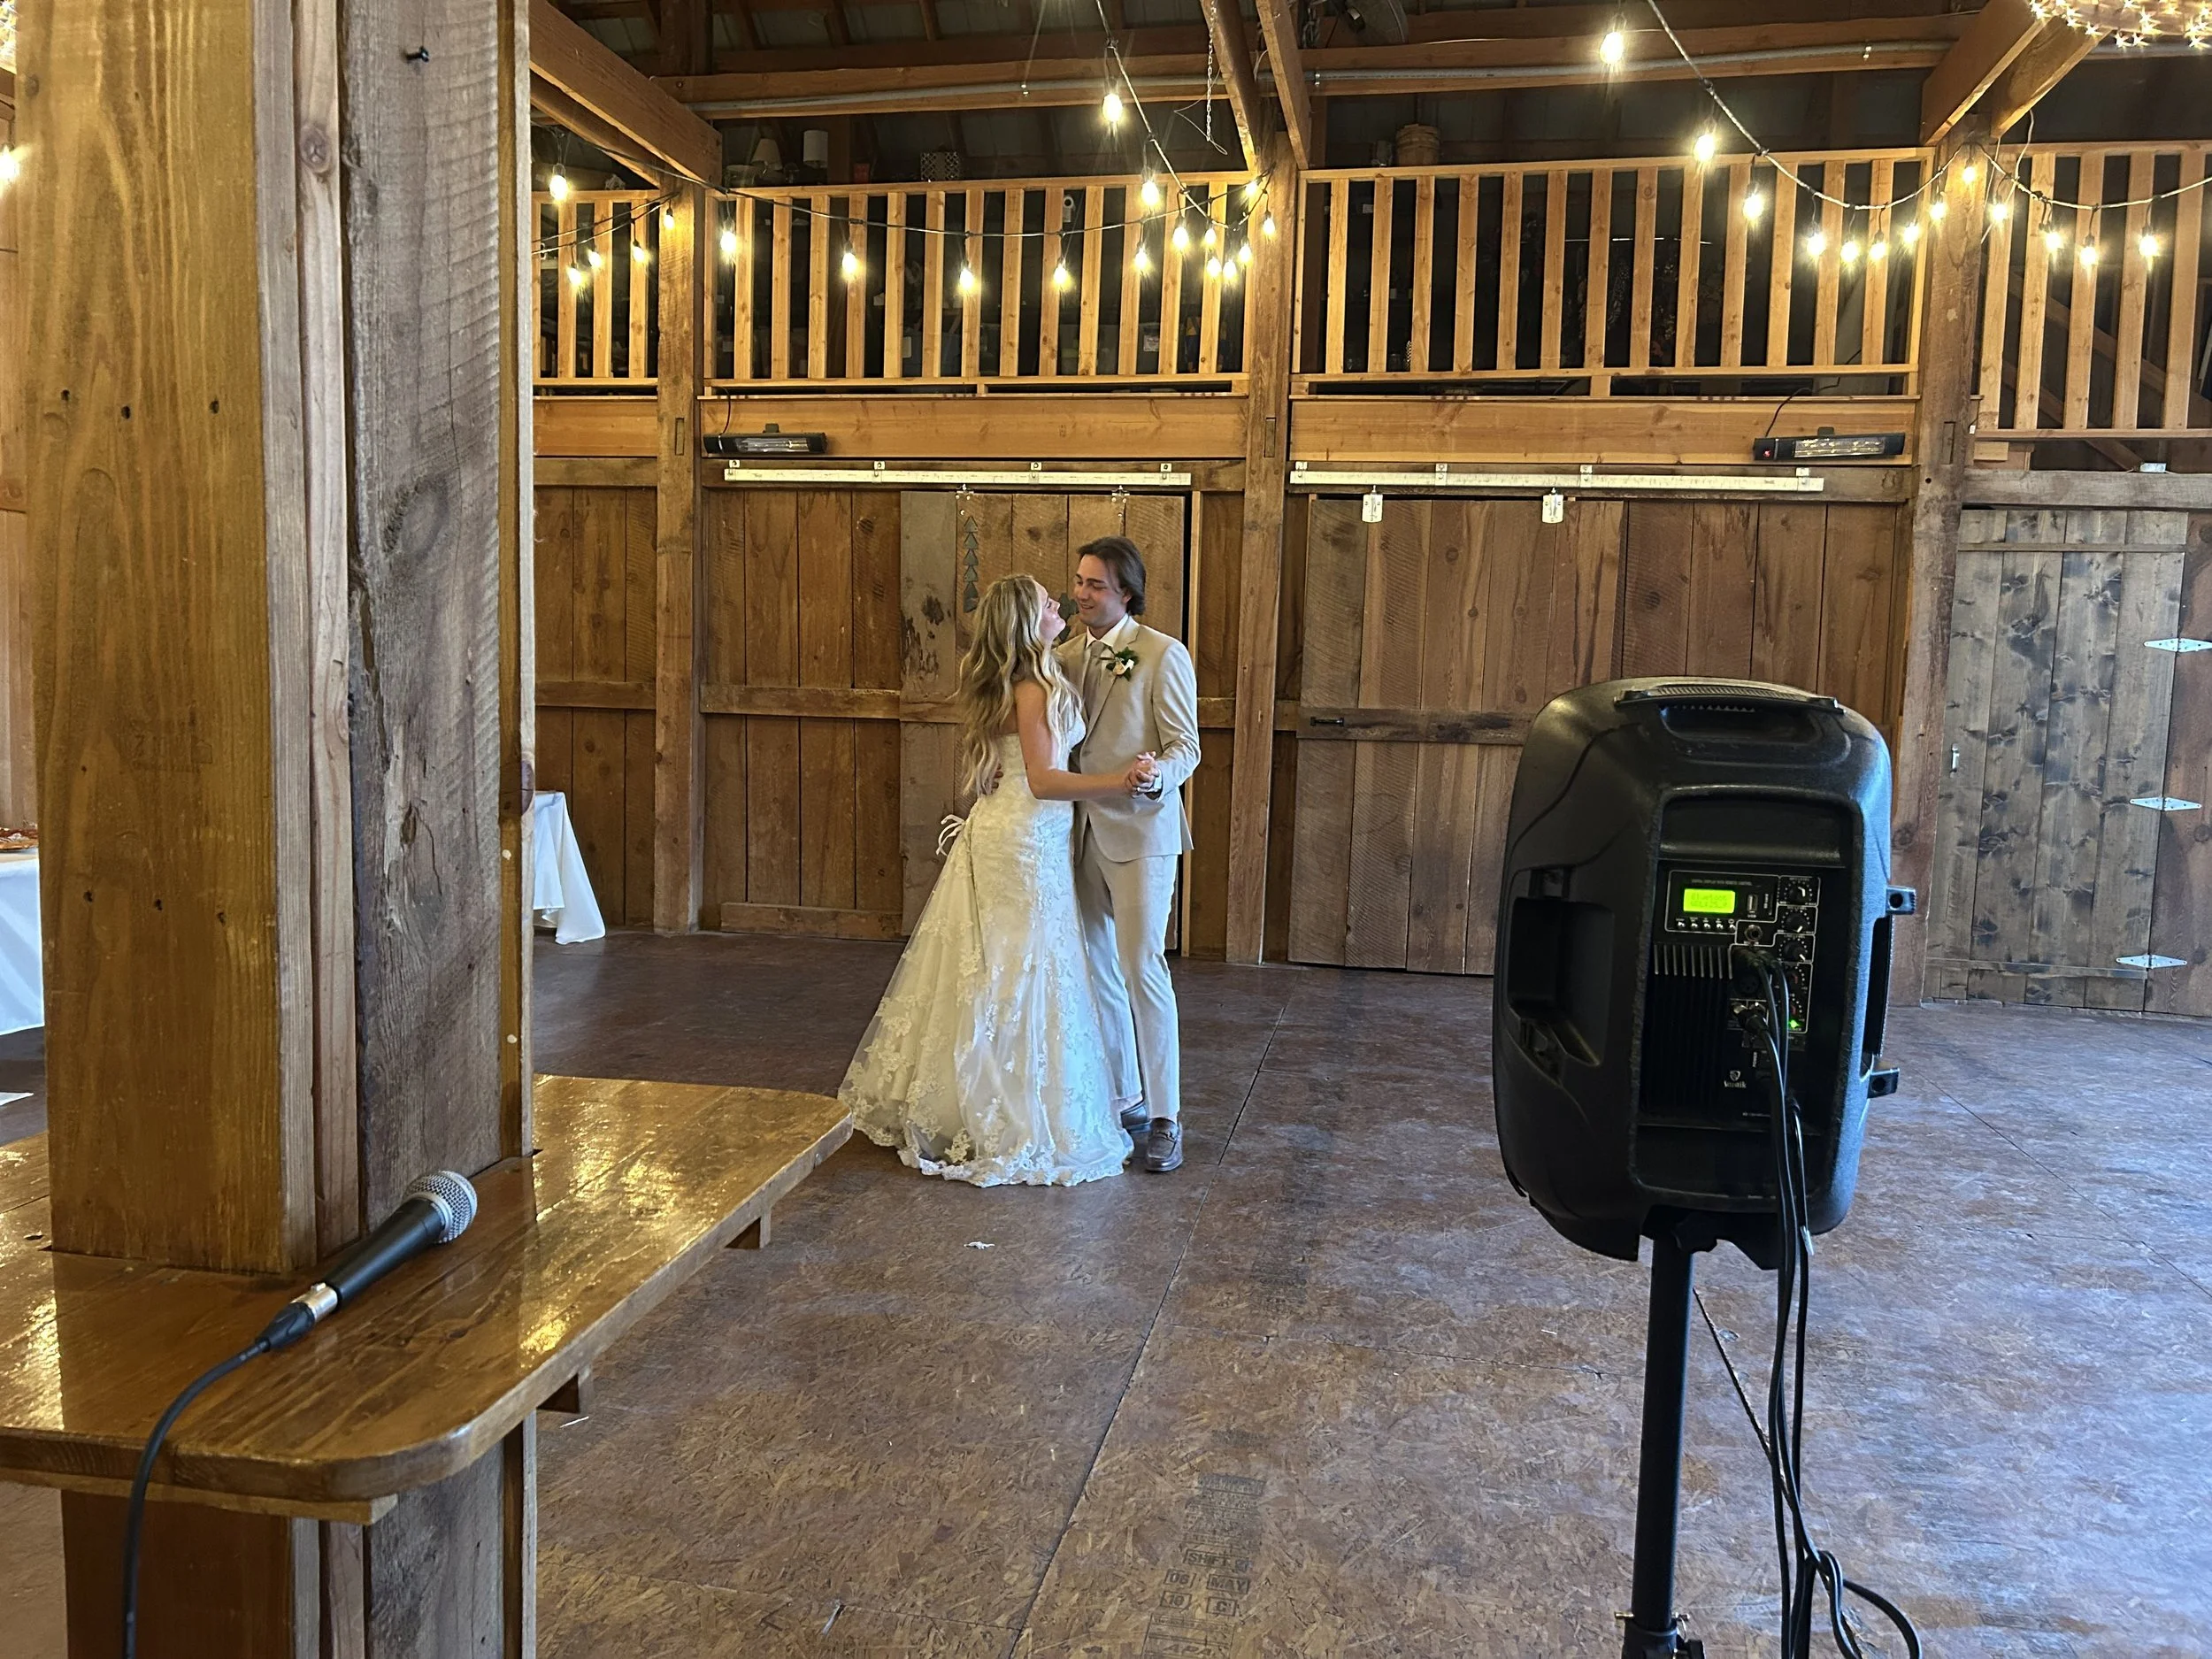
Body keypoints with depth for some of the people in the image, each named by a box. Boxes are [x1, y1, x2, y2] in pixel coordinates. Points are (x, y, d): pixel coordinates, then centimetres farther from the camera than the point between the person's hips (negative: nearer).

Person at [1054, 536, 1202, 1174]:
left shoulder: (1164, 655, -7)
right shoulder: (1066, 656, 12)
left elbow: (1186, 745, -9)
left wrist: (1158, 773, -30)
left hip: (1140, 831, -6)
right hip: (1081, 831, 6)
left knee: (1141, 966, -9)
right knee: (1097, 970, 11)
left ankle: (1165, 1118, 2)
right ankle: (1125, 1100, 25)